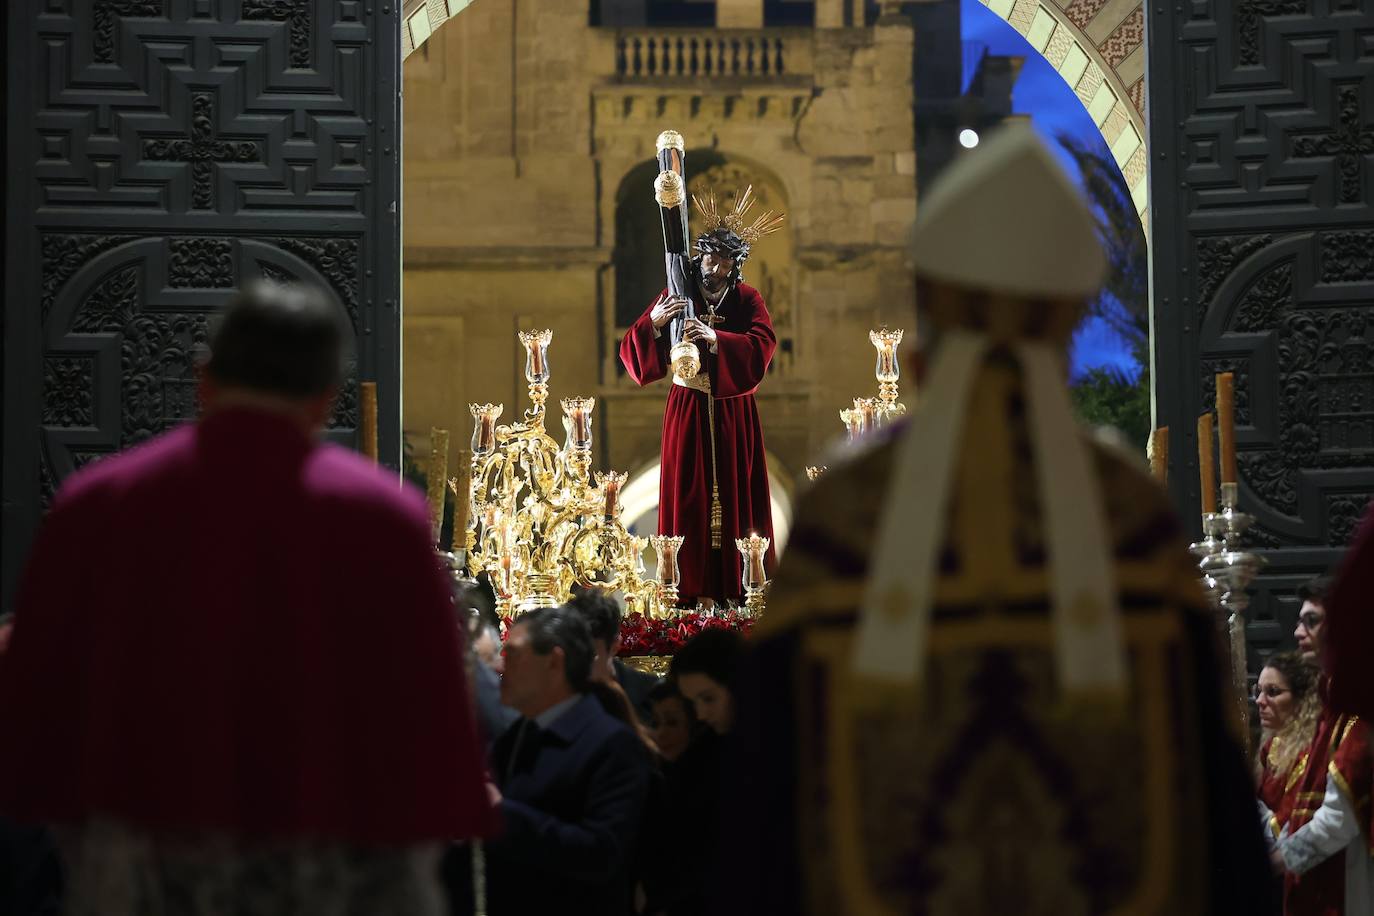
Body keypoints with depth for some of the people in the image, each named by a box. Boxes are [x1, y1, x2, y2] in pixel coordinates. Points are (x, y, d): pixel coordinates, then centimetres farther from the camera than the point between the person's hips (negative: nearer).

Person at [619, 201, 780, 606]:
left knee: (734, 493, -1)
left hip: (733, 411, 0)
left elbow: (763, 345, -15)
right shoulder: (676, 296, 3)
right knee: (689, 494, -3)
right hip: (686, 409, 0)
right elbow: (631, 348, -3)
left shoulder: (747, 299, 3)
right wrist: (654, 322, -23)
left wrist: (715, 338, -29)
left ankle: (735, 587, 4)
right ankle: (692, 589, -3)